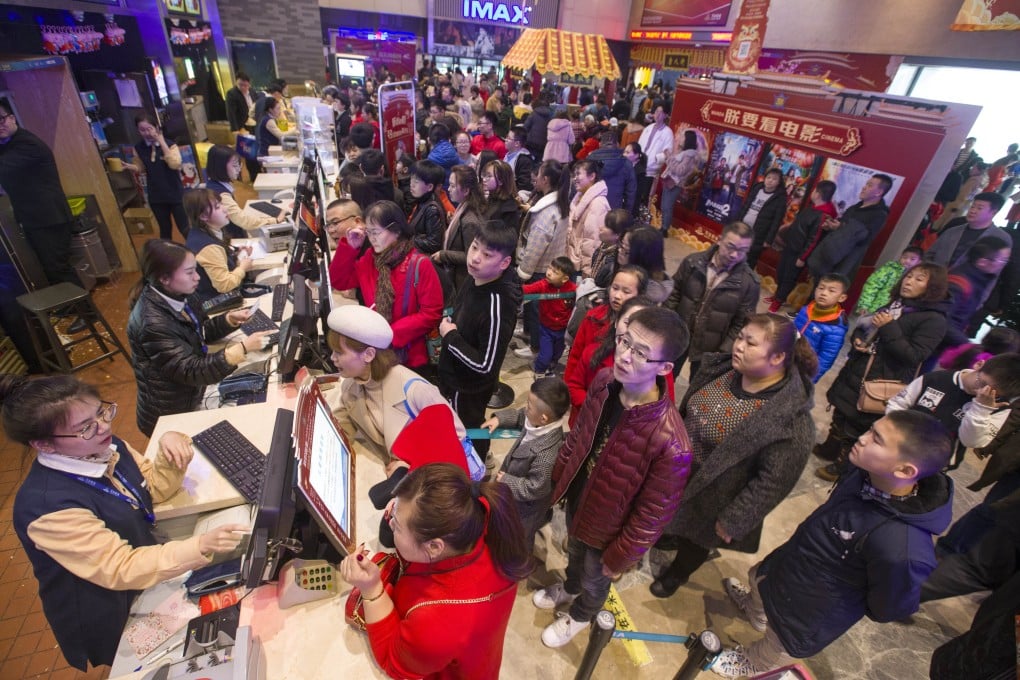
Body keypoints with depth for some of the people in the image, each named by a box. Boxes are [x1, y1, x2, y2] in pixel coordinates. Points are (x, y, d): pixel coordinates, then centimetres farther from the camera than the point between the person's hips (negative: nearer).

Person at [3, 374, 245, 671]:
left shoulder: (102, 447, -11)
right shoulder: (48, 506, -32)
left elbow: (156, 488, 1)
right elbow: (120, 569, -30)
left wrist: (169, 449, -19)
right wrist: (200, 546, -41)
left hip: (144, 556, 6)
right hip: (109, 621, -6)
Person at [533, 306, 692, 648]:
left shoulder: (670, 443, -41)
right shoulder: (604, 381, -22)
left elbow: (652, 517, -25)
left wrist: (619, 559, -10)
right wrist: (559, 476, 11)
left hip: (608, 526, -4)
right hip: (577, 498, 5)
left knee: (594, 579, 30)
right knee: (574, 553, 36)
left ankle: (580, 616, 64)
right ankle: (569, 588, 70)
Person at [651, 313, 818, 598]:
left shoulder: (790, 419, -32)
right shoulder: (724, 369, -14)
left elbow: (773, 482, -25)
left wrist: (732, 521, -17)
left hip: (711, 497, -4)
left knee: (695, 537, 25)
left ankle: (678, 573, 56)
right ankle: (665, 536, 64)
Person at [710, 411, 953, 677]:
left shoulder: (902, 547, -44)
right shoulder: (867, 473, -23)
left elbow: (887, 609, -23)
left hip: (809, 614, -5)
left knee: (776, 649, 27)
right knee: (758, 578, 36)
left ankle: (753, 664, 60)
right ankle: (754, 607, 69)